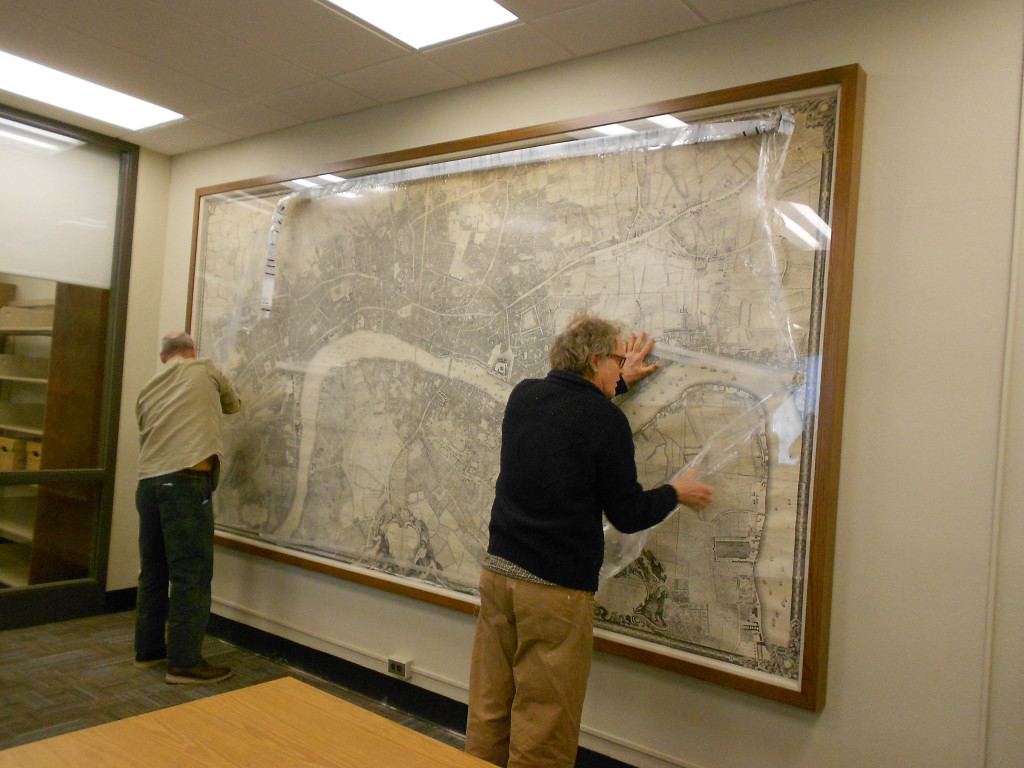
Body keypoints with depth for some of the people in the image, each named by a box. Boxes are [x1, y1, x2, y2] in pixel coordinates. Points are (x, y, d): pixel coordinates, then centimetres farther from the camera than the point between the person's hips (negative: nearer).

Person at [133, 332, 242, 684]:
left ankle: (148, 648, 28)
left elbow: (147, 435, 23)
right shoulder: (205, 370, 8)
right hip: (186, 483, -7)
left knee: (153, 571, 16)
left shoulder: (147, 390, 21)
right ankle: (184, 661, 1)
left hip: (147, 481, 7)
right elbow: (233, 405, 22)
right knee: (191, 573, -3)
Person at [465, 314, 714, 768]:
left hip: (497, 571, 7)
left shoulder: (523, 395, 8)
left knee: (487, 714, 15)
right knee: (543, 731, 6)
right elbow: (628, 515, -5)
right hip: (556, 587, -6)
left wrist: (619, 382, 39)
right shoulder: (606, 419, -11)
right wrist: (675, 493, 14)